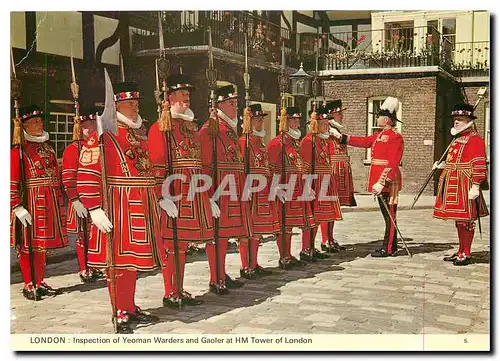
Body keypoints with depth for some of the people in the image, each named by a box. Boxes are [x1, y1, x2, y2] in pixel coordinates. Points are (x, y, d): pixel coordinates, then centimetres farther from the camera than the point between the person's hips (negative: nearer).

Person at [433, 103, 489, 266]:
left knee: (466, 220, -3)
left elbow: (479, 164, -15)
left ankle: (466, 254, 5)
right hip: (453, 185, 9)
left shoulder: (475, 139, -9)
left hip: (465, 185, -9)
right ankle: (460, 252, 23)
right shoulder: (457, 139, 18)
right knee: (458, 220, 14)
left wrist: (475, 186, -20)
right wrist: (441, 165, 16)